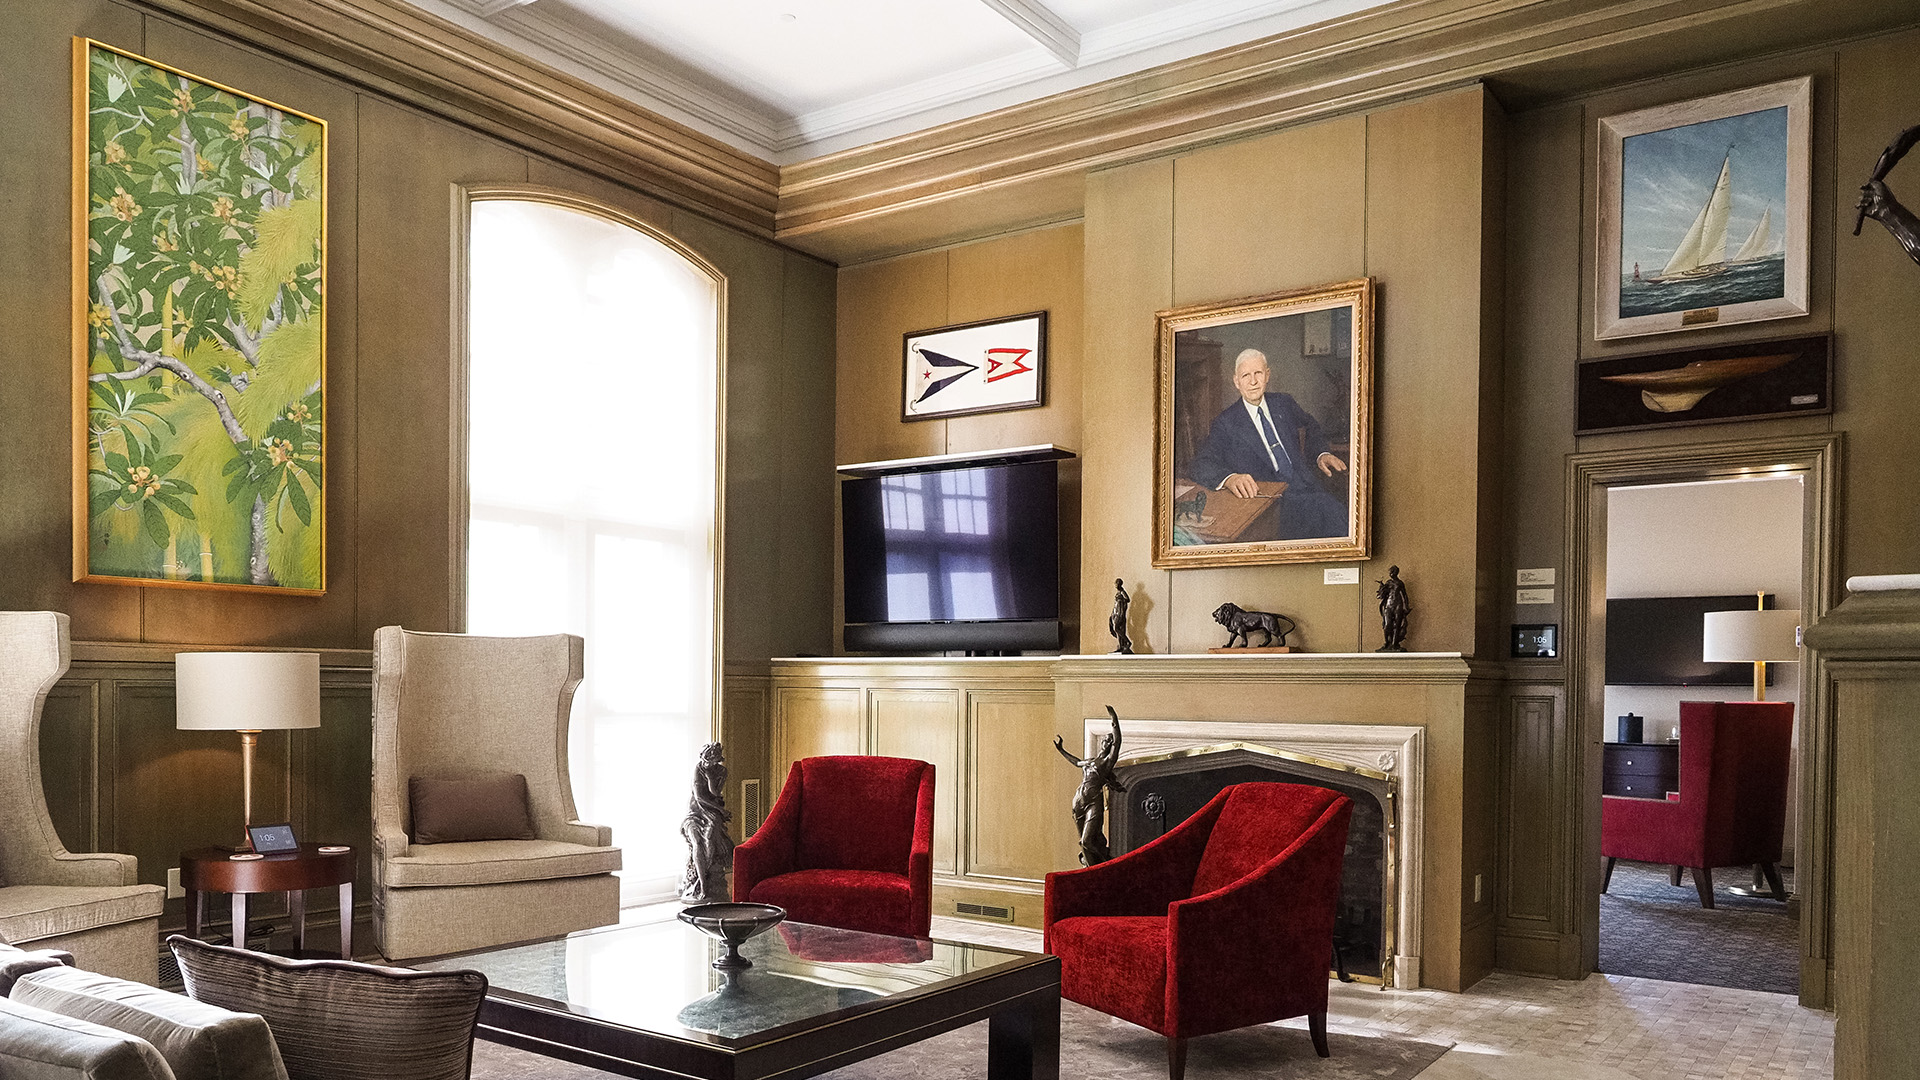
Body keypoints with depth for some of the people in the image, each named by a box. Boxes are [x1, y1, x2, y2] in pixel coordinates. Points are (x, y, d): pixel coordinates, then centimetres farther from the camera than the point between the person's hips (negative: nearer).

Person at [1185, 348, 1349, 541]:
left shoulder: (1285, 403, 17)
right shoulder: (1226, 423, 2)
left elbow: (1311, 427, 37)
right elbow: (1198, 465, -10)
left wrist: (1321, 453, 14)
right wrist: (1229, 479, -32)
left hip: (1306, 489, 5)